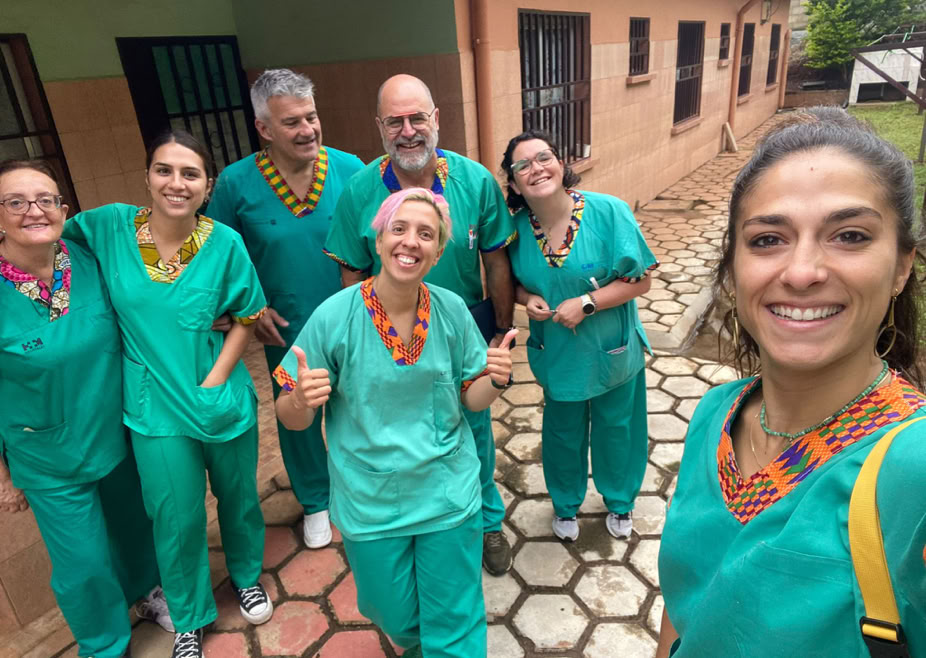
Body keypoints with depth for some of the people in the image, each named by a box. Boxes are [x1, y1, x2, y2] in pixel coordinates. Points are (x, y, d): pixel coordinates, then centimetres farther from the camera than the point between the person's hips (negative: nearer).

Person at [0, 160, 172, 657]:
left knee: (135, 526, 23)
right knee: (84, 565, 11)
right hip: (49, 463, -3)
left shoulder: (89, 261, -10)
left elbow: (126, 332, 5)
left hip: (119, 437, 3)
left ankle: (147, 593, 54)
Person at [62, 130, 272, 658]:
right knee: (177, 516, 13)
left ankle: (248, 576, 51)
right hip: (155, 408, 0)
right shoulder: (108, 226, -8)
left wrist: (213, 384, -12)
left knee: (238, 496, 19)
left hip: (224, 400, 0)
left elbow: (246, 318, -4)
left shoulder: (225, 243, -11)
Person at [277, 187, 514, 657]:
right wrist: (301, 401, -31)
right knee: (397, 619, 22)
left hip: (449, 496, 1)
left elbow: (471, 399, 0)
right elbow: (291, 418, -9)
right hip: (370, 506, 0)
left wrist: (495, 379, -21)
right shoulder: (334, 317, -17)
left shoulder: (452, 310, -10)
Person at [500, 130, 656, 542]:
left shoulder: (608, 211, -20)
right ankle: (565, 504, 48)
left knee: (615, 427, 19)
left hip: (611, 351, -1)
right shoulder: (517, 226, -10)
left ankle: (619, 502, 49)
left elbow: (639, 279, -16)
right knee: (563, 432, 19)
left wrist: (585, 303, -26)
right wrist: (528, 298, -16)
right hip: (556, 352, 2)